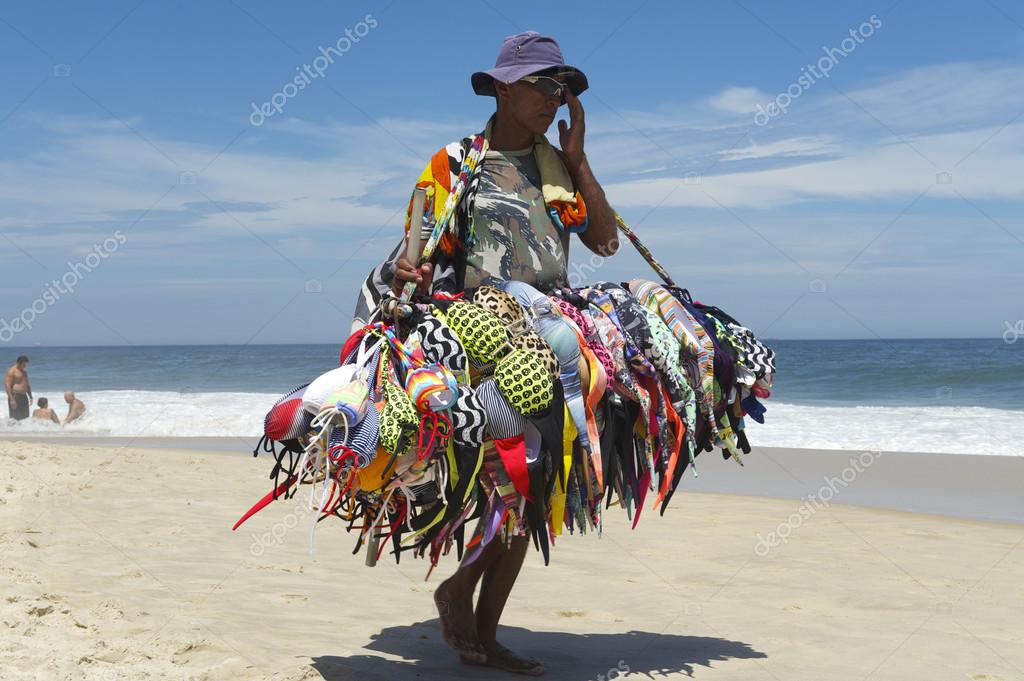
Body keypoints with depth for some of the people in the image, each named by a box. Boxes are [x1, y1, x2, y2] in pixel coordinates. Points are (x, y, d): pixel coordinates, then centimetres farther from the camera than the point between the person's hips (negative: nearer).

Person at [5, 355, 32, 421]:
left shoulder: (24, 371, 17)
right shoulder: (11, 371, -10)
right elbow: (7, 386, -15)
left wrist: (30, 397, 23)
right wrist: (11, 400, -21)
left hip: (24, 396, 8)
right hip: (15, 397, -8)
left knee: (25, 417, 8)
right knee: (16, 418, -9)